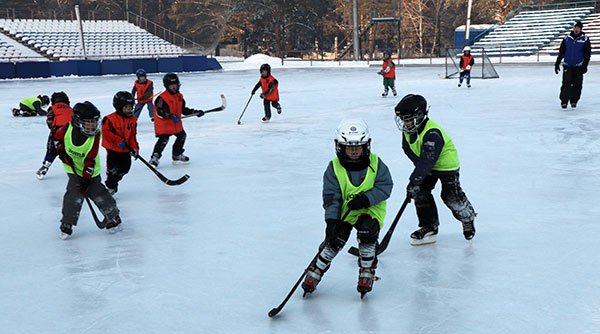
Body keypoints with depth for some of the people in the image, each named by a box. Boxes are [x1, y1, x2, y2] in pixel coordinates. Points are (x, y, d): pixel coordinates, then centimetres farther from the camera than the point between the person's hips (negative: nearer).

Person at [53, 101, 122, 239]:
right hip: (73, 169, 0)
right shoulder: (68, 129, -18)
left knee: (98, 194, -4)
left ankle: (113, 217, 17)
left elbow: (90, 160, -22)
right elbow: (56, 137, 5)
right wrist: (62, 151, -8)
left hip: (90, 171, 0)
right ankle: (66, 224, 1)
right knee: (74, 195, -14)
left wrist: (86, 179, -26)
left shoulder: (95, 136, -21)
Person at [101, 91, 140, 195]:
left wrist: (134, 148, -3)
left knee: (125, 167, 11)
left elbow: (132, 136, 7)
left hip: (125, 150, 6)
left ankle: (113, 182, 34)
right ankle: (110, 186, 9)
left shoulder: (132, 120, 4)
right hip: (113, 149, -6)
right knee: (113, 168, -10)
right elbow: (106, 132, -21)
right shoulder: (110, 119, -15)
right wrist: (118, 141, -25)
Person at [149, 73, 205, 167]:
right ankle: (154, 158, -11)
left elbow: (183, 109, 16)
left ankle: (177, 155, 29)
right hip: (163, 123, -8)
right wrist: (170, 116, -34)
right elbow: (160, 111, -22)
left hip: (176, 124, 8)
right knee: (163, 139, -17)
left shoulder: (179, 96, 9)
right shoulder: (162, 97, -17)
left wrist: (195, 112, 8)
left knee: (181, 136, 12)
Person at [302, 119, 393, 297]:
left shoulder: (375, 164, -11)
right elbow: (331, 197, -14)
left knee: (367, 231, -25)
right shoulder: (334, 168, -12)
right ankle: (315, 271, 10)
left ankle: (367, 274, -3)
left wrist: (366, 199, -26)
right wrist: (331, 220, -24)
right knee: (335, 239, -14)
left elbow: (385, 186, -11)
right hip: (344, 211, 0)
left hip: (371, 210, 0)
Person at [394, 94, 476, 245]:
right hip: (427, 166, 8)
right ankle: (429, 227, 4)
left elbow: (427, 160, -40)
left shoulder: (432, 133, -36)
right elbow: (408, 149, 1)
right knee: (420, 191, -5)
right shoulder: (407, 131, -9)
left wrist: (414, 180, -42)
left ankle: (468, 218, 21)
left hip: (446, 164, -8)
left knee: (451, 196, -9)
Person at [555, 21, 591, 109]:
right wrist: (557, 63, 7)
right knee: (566, 83, -9)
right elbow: (561, 52, 9)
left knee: (577, 84, 2)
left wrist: (585, 66, -8)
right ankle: (564, 101, -1)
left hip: (578, 66, 0)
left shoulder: (585, 39, -2)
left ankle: (574, 101, 17)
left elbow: (587, 54, -1)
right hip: (567, 65, 0)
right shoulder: (567, 38, 3)